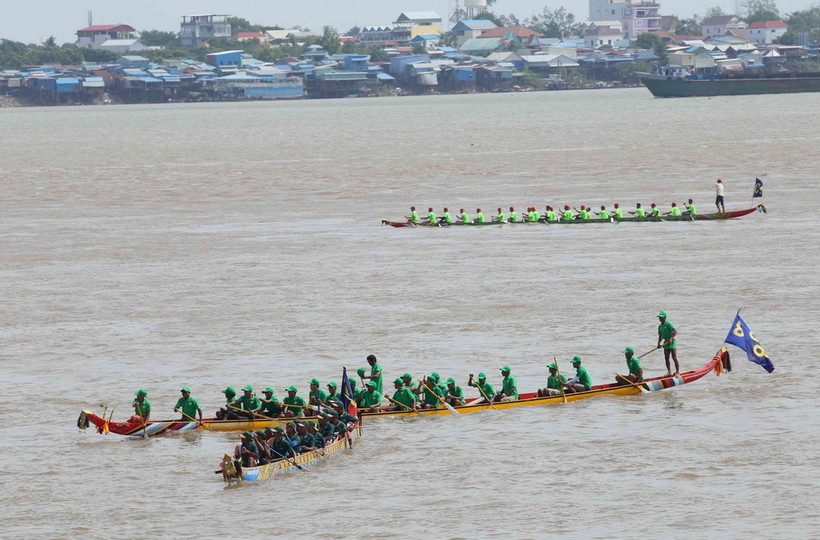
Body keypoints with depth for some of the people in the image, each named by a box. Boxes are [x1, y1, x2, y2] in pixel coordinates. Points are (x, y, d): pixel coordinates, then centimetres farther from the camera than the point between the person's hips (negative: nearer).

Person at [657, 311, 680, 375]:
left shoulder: (668, 324, -13)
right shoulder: (660, 326, 11)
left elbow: (675, 331, -23)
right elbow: (660, 336, 17)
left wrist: (671, 338, -34)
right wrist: (659, 343, 2)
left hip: (672, 342, -8)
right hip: (666, 343, 8)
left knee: (674, 358, -7)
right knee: (666, 358, 9)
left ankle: (678, 372, -4)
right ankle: (669, 372, 19)